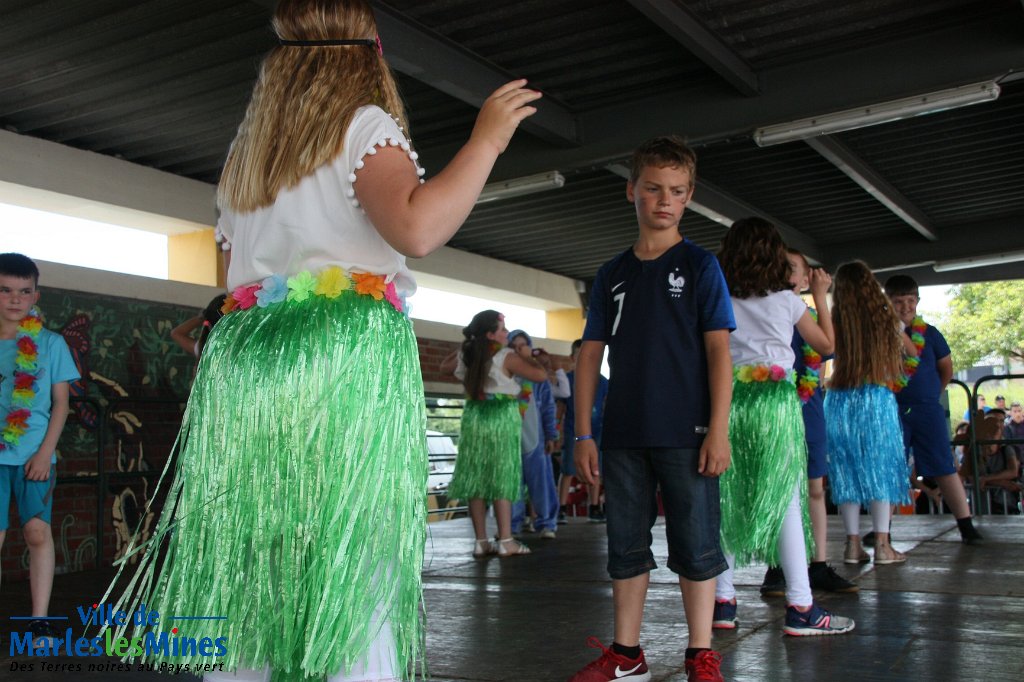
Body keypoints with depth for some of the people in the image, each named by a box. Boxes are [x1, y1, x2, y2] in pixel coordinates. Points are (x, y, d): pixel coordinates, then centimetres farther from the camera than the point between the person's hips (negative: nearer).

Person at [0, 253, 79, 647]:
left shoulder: (52, 343, 4)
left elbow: (60, 401, 3)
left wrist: (45, 451, -7)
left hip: (36, 454, 0)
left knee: (38, 530, -4)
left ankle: (40, 622, 2)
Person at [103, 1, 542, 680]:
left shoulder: (247, 149, 23)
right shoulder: (365, 126, 2)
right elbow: (416, 228, -17)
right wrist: (486, 140, -6)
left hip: (243, 354, 7)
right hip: (347, 356, -6)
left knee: (246, 579, 9)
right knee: (352, 584, -5)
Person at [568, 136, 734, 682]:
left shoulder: (699, 265, 1)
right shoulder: (612, 274, 10)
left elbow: (718, 350, -4)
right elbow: (590, 354, 10)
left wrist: (718, 429, -12)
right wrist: (583, 433, 4)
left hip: (686, 434, -3)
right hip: (623, 436, 4)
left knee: (695, 546, 3)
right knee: (626, 546, 10)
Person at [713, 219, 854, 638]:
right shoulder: (786, 300, 3)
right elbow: (825, 345, 15)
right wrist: (821, 298, 25)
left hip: (730, 400, 2)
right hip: (775, 401, -2)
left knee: (727, 502, 7)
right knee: (786, 503, 0)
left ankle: (722, 601, 12)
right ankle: (800, 608, 2)